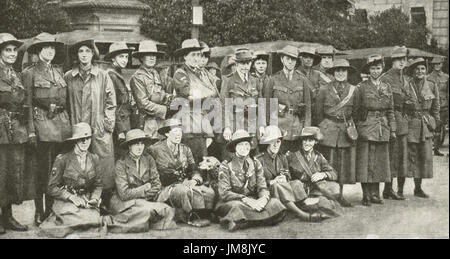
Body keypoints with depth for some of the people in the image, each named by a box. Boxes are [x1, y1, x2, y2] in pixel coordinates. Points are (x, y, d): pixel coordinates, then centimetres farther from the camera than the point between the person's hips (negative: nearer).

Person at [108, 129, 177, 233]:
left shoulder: (149, 160, 5)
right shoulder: (121, 164, -8)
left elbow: (157, 185, 1)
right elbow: (124, 194, -15)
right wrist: (146, 189, -10)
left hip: (146, 201, 5)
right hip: (124, 202, -5)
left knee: (168, 211, -22)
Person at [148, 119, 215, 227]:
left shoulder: (185, 149, 17)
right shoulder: (157, 149, 2)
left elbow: (193, 169, 11)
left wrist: (195, 180, -13)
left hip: (186, 184, 5)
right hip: (168, 187, -4)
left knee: (209, 192, -23)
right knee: (184, 191, -38)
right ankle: (193, 217, -23)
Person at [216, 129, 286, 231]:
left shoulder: (255, 164, 8)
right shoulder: (226, 166, -4)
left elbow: (262, 188, 1)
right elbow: (224, 193, -13)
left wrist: (263, 198, -24)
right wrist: (246, 200, -27)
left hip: (253, 201, 4)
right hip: (231, 202, -4)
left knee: (275, 203, -21)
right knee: (236, 206, -39)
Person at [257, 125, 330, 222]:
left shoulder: (282, 158, 18)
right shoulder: (259, 159, 1)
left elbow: (289, 177, 12)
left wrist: (285, 179, -12)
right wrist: (272, 182, -19)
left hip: (283, 188, 5)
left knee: (296, 183, -22)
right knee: (278, 186, -35)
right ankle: (301, 214, -48)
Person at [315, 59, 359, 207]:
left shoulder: (353, 90, 7)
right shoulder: (324, 90, 0)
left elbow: (355, 111, 15)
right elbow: (318, 112, 7)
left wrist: (349, 125, 13)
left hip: (347, 129, 3)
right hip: (328, 131, -3)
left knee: (344, 164, 5)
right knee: (329, 165, -4)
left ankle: (340, 195, 15)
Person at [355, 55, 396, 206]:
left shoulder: (387, 88, 11)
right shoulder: (362, 87, -1)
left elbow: (390, 111, 14)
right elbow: (355, 110, -1)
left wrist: (392, 129, 8)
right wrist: (354, 129, -6)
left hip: (382, 129, 4)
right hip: (366, 126, -4)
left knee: (380, 161, 6)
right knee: (365, 161, -5)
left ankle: (375, 194, 14)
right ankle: (366, 195, 1)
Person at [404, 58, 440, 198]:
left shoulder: (432, 86, 3)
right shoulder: (406, 86, -4)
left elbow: (435, 107, 13)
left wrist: (434, 122, 11)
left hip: (426, 125, 3)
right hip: (410, 124, -3)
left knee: (426, 155, 1)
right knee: (412, 156, 0)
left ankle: (418, 188, 13)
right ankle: (417, 187, 10)